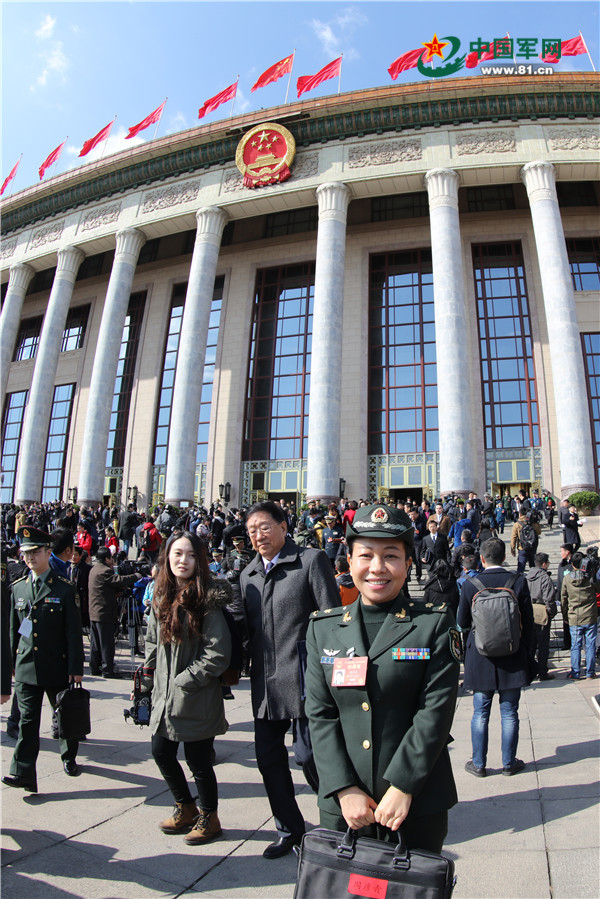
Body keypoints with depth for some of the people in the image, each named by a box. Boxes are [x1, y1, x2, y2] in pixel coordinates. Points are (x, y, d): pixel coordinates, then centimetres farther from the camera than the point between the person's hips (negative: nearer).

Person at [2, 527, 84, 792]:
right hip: (26, 668, 2)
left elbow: (74, 632, -8)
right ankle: (23, 773, 7)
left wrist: (76, 668, -10)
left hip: (57, 667, -2)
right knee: (27, 720, 1)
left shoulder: (65, 589, -8)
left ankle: (69, 758, 34)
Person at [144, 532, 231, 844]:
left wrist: (183, 681, -14)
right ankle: (186, 809, 42)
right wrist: (157, 680, 7)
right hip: (165, 698, 7)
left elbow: (217, 655, -18)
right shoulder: (161, 598, 6)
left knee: (198, 761, 6)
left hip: (197, 701, -7)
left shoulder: (207, 600, -16)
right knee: (161, 753, 16)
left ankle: (209, 818, 33)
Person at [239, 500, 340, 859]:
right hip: (265, 685, 6)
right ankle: (289, 829, 35)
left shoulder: (312, 560, -8)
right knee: (269, 758, 13)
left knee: (310, 756, 1)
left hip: (303, 680, -6)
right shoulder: (248, 574, 11)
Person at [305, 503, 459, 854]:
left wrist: (402, 786, -14)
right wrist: (344, 788, -9)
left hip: (418, 803, -1)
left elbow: (436, 710, -10)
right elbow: (320, 715, -1)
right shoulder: (324, 628, 2)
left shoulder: (436, 623, -5)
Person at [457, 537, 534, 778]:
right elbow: (528, 621, -2)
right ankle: (509, 763, 24)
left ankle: (479, 764, 20)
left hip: (480, 658, 0)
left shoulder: (470, 585, -10)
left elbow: (462, 622, -1)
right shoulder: (519, 582, -9)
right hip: (513, 659, 1)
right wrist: (527, 652, 10)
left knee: (480, 713, 11)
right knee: (510, 713, 13)